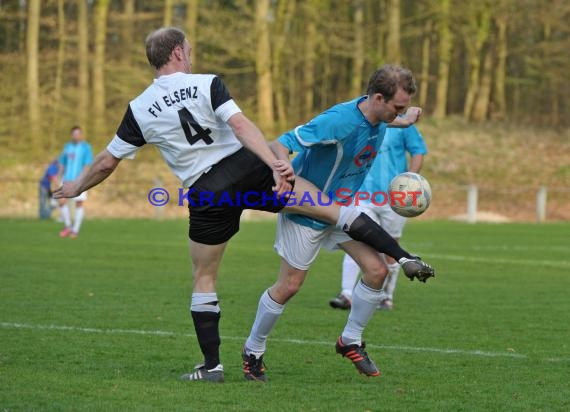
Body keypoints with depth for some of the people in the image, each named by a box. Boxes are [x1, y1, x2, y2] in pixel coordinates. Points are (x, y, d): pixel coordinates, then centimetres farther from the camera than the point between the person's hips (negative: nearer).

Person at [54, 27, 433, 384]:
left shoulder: (139, 110, 3)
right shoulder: (208, 84, -2)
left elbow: (107, 162, 10)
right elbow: (241, 126, -17)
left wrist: (77, 187, 27)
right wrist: (274, 163, -26)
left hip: (206, 195, 1)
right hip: (246, 168, -1)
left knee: (204, 279, 16)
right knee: (330, 208, 7)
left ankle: (212, 365, 13)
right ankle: (403, 257, -1)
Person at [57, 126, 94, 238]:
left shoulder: (86, 147, -2)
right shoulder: (67, 147, 13)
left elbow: (88, 164, -9)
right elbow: (62, 163, 19)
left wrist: (79, 178, -19)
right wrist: (60, 176, 9)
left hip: (80, 181, -4)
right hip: (67, 179, 4)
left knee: (79, 203, -3)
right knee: (62, 201, -7)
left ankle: (75, 230, 5)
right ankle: (68, 226, 8)